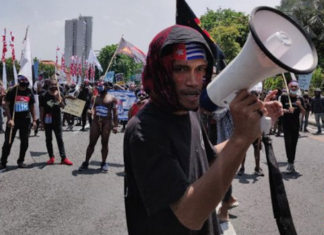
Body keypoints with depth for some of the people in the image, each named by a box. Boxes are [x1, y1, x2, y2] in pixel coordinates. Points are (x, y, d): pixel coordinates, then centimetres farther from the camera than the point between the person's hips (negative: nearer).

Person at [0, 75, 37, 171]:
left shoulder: (29, 92, 4)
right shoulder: (12, 91, -7)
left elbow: (32, 106, 11)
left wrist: (34, 120, 6)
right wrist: (10, 119, -17)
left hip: (25, 120, 4)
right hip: (13, 120, -4)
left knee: (24, 142, 8)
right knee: (8, 142, -2)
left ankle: (21, 161, 20)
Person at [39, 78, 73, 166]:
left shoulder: (59, 95, 2)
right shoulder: (44, 96, -5)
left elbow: (63, 107, -1)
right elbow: (42, 110, -3)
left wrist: (59, 100, -21)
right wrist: (41, 122, -6)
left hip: (57, 121, 1)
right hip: (47, 121, -1)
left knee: (60, 139, 2)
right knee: (48, 139, 7)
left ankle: (63, 158, 2)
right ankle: (51, 157, 16)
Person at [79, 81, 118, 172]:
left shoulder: (112, 98, 1)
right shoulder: (96, 97, 16)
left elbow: (115, 113, -3)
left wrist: (115, 125, -9)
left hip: (106, 122, -4)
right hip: (96, 122, 4)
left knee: (104, 143, 2)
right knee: (91, 143, 4)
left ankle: (104, 163, 14)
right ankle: (86, 162, 10)